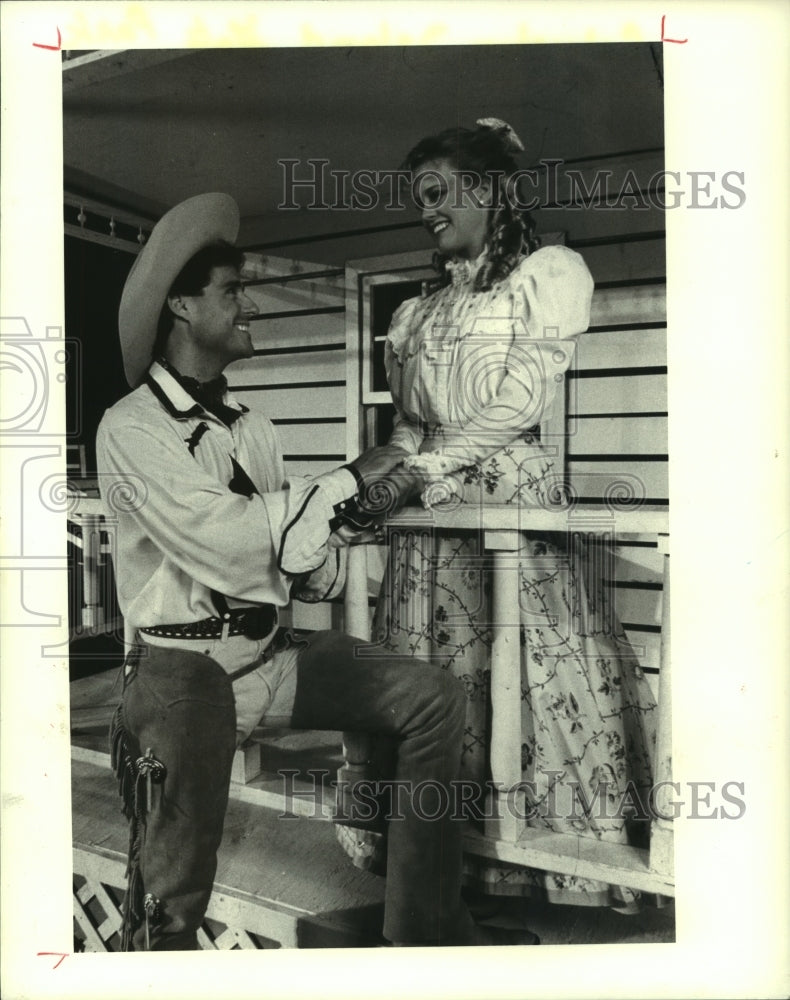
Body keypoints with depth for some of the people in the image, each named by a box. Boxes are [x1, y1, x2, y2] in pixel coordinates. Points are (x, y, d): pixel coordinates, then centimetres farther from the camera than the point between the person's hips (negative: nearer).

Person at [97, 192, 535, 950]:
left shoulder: (252, 427, 13)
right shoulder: (131, 427, -9)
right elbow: (220, 538, -22)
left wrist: (322, 561, -10)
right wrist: (348, 481, -16)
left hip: (272, 653, 6)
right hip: (186, 668, -6)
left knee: (432, 696, -7)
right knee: (174, 900, -18)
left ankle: (424, 924, 4)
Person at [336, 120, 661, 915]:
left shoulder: (550, 271, 3)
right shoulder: (417, 311, 21)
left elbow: (524, 397, -8)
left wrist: (426, 464, -11)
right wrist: (395, 475, -3)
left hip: (514, 498, -6)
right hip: (430, 519, 6)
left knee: (531, 675, -3)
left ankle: (546, 866, 12)